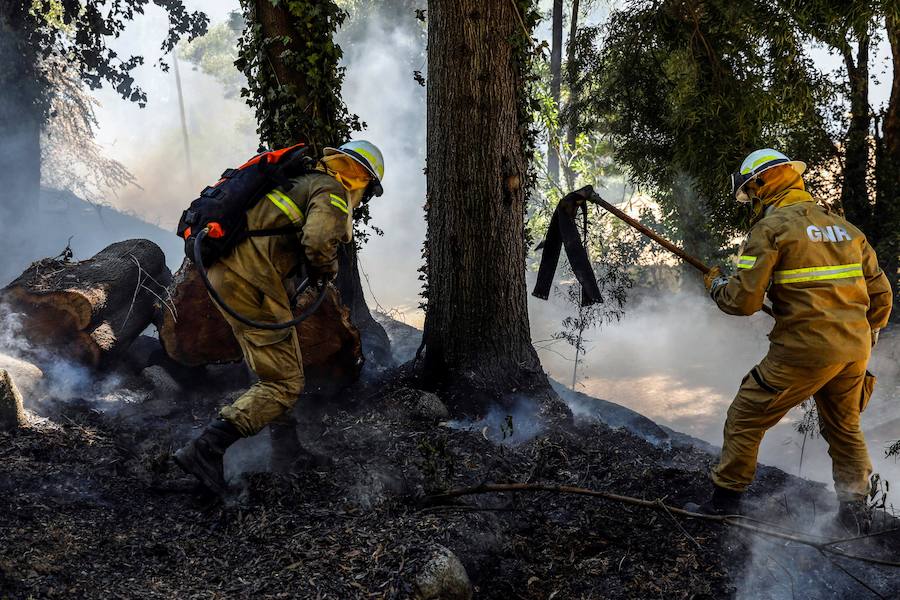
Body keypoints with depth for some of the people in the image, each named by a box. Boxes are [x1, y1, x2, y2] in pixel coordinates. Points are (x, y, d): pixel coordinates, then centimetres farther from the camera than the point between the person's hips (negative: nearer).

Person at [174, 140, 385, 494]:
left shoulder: (297, 179, 23)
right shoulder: (332, 192, -4)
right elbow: (318, 241, -22)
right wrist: (325, 271, -1)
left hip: (220, 267, 9)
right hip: (251, 284, -9)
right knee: (285, 385, -3)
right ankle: (207, 448, -15)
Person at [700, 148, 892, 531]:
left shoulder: (771, 227, -7)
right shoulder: (845, 227, 13)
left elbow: (744, 300, -13)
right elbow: (881, 294, 15)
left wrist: (716, 285, 7)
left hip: (802, 352, -6)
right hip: (854, 352, 7)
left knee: (745, 419, 8)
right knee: (845, 428, 24)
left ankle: (726, 497, 14)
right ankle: (854, 510, 30)